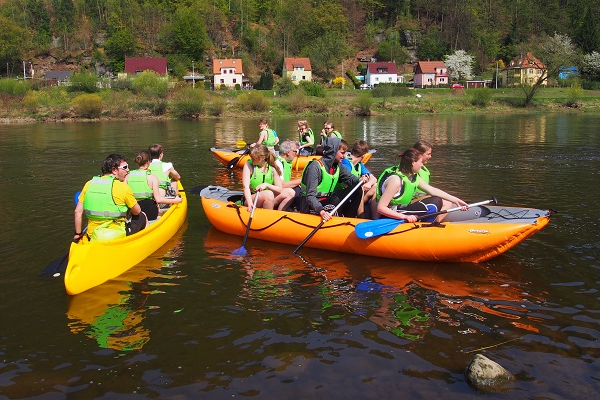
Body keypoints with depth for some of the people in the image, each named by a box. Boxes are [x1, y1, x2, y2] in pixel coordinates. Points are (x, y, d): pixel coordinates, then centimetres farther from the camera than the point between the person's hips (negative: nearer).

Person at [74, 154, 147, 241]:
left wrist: (78, 234, 15)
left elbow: (78, 212, 3)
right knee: (142, 217, 21)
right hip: (116, 237, -6)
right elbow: (137, 211, 1)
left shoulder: (89, 184, 1)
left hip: (92, 237, 6)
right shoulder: (123, 187, -12)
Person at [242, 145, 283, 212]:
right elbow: (246, 187, -14)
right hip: (250, 199, -4)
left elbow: (279, 189, 1)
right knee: (268, 194, -35)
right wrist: (250, 204, -30)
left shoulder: (273, 168, 1)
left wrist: (267, 185, -18)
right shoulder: (248, 165, -4)